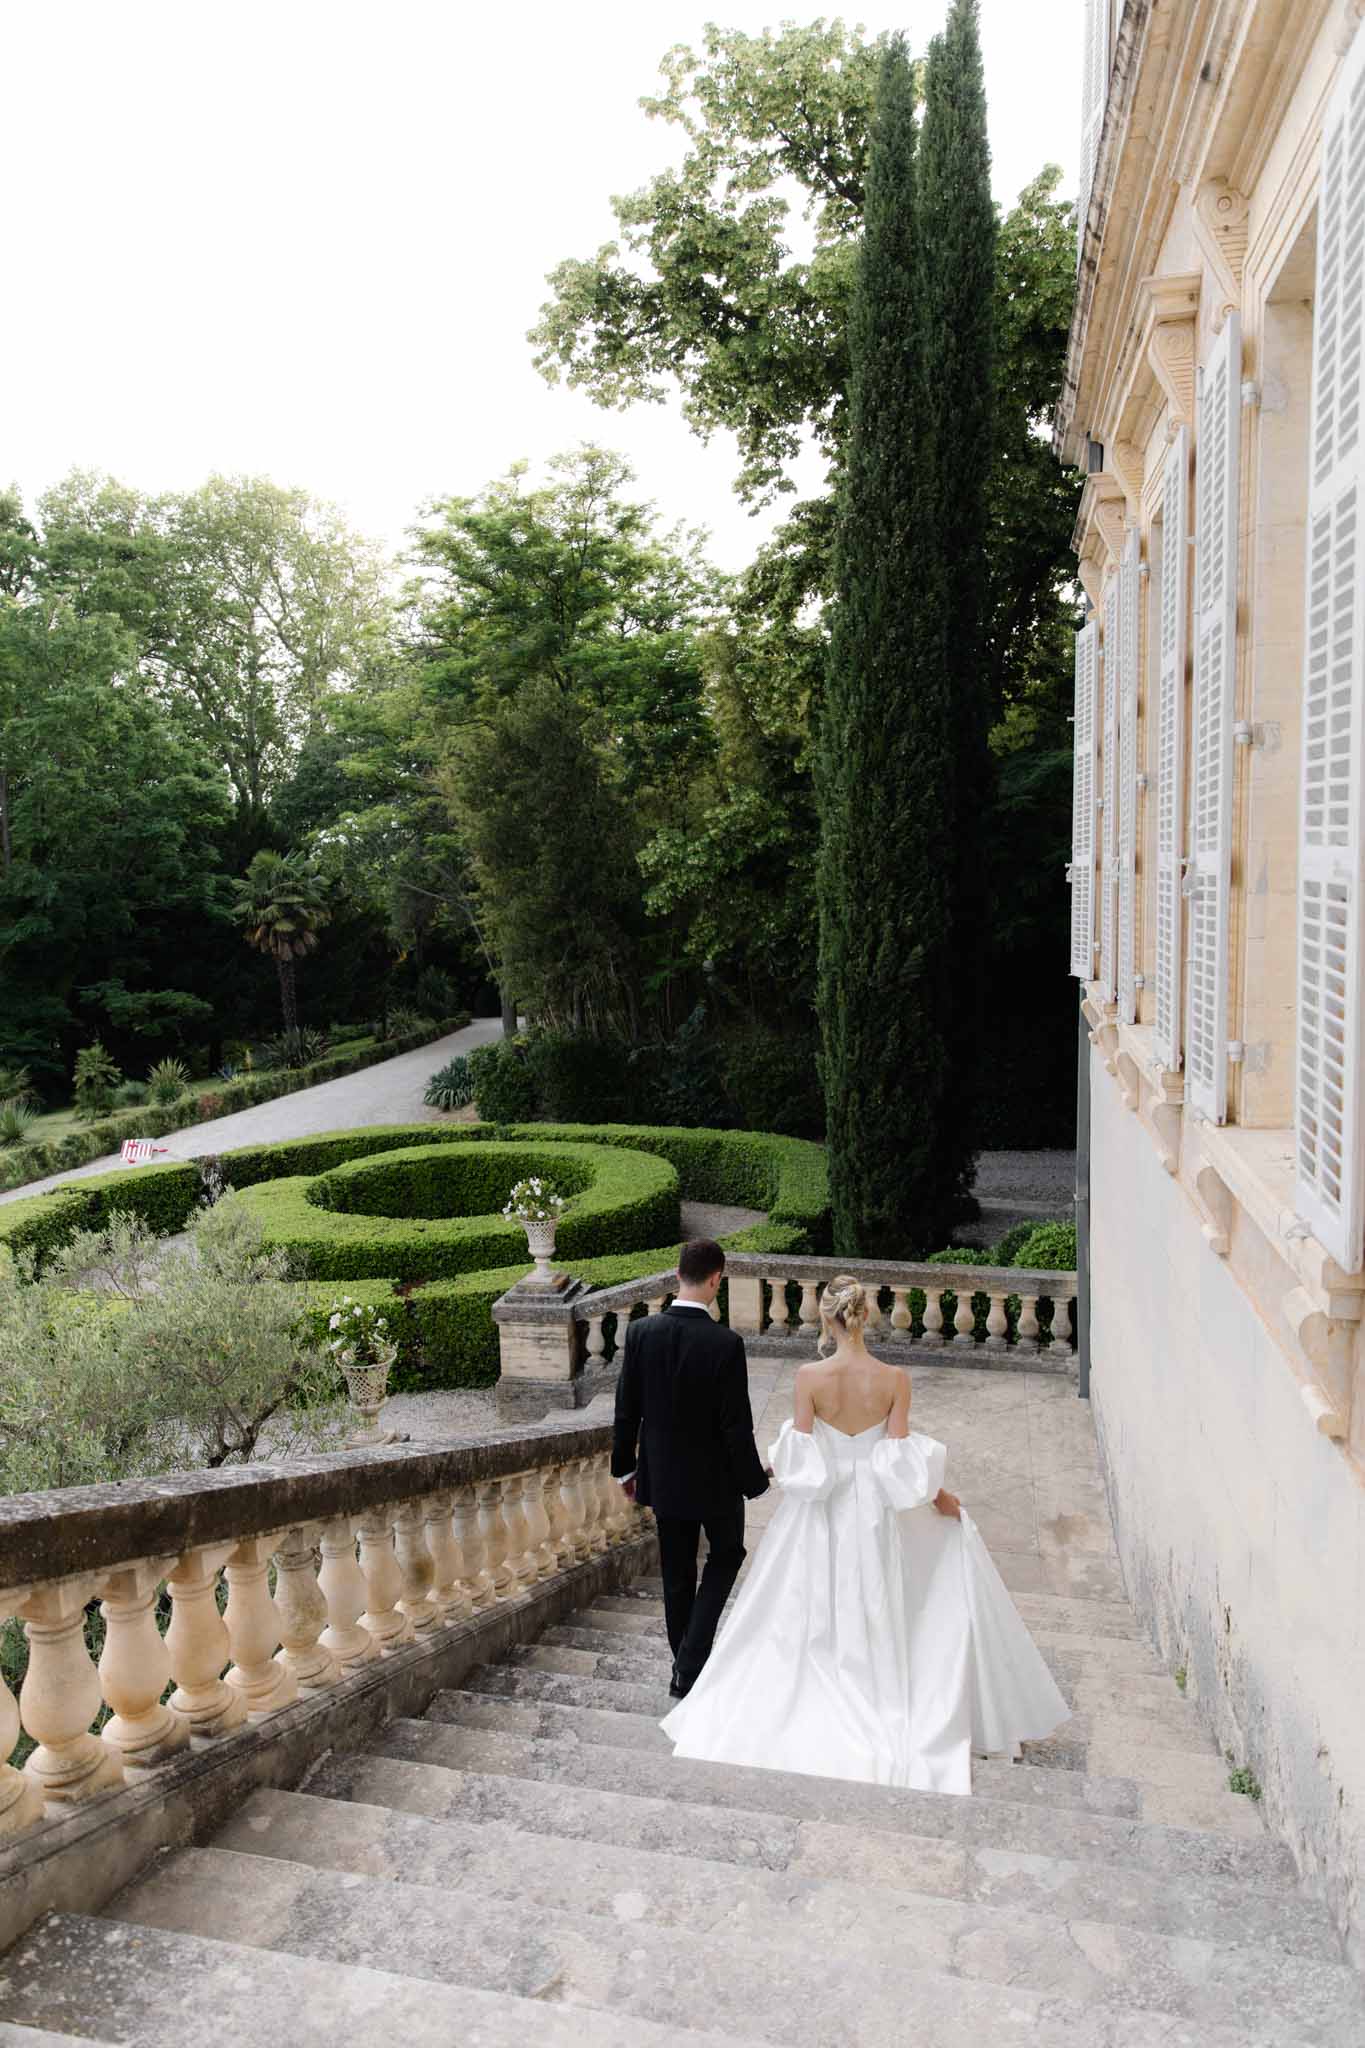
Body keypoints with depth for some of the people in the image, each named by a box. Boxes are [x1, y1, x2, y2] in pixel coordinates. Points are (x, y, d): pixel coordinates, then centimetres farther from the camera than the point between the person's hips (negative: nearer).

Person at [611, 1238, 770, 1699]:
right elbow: (736, 1426, -19)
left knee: (676, 1574, 19)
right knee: (726, 1555, 20)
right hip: (714, 1478, -4)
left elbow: (626, 1410, -3)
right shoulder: (725, 1344, -24)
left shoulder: (640, 1332, -12)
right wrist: (755, 1481, -4)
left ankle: (686, 1666, 32)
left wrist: (625, 1465, 11)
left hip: (662, 1475, 4)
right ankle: (691, 1661, 9)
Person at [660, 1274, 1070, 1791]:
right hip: (874, 1513, 1)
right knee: (877, 1617, 21)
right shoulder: (894, 1378, -16)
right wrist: (940, 1497, 5)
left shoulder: (809, 1377, -18)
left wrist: (775, 1462, 8)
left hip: (819, 1515, 0)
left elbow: (799, 1460, -14)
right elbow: (903, 1464, -13)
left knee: (808, 1617, 19)